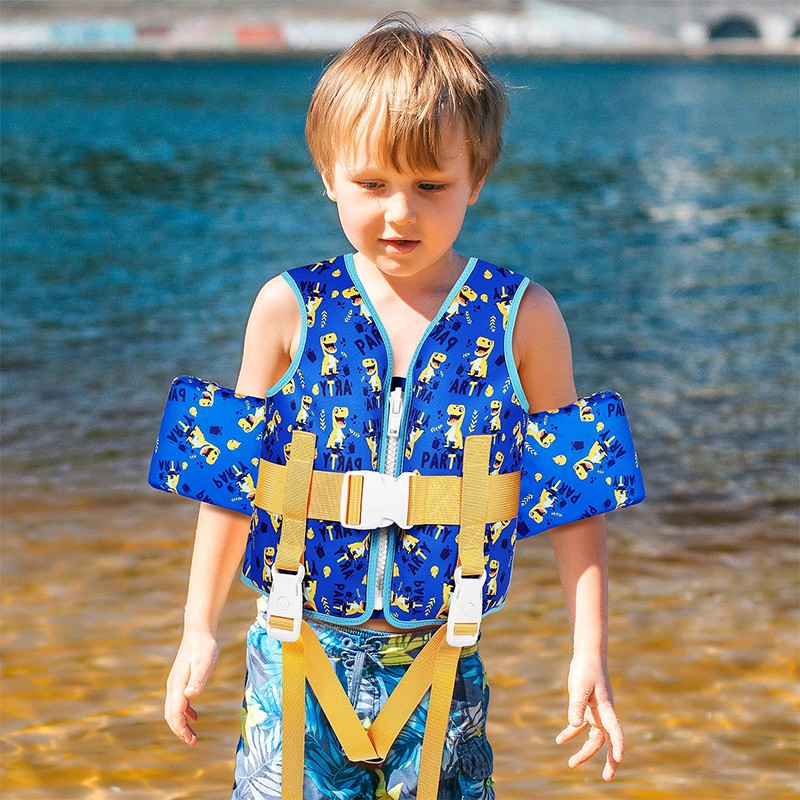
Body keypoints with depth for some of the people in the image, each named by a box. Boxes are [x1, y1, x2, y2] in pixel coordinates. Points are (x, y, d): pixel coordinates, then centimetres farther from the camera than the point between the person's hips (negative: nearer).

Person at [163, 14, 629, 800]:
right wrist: (199, 630, 8)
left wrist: (589, 652, -1)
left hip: (442, 665, 0)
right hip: (297, 660, 0)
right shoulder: (290, 308, -2)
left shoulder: (521, 318, -3)